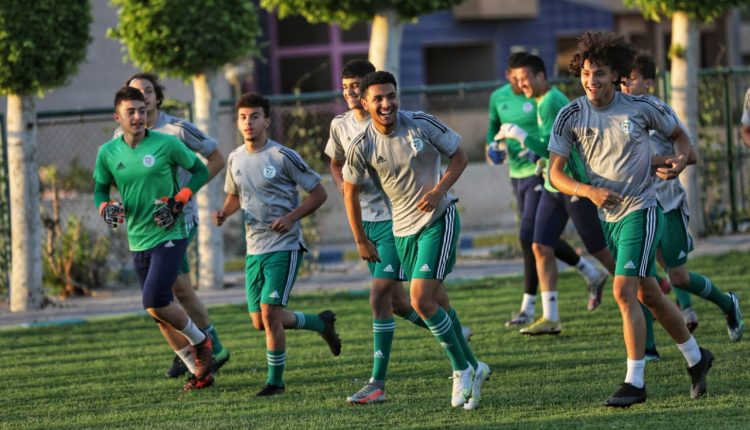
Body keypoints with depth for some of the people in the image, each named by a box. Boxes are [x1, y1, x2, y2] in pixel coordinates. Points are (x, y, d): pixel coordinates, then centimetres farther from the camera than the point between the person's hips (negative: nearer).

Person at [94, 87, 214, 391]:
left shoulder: (166, 144, -9)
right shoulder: (108, 153, 2)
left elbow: (200, 170, 1)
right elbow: (100, 188, 17)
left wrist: (180, 199, -13)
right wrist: (105, 207, -6)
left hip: (170, 236, -5)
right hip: (138, 242, 5)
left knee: (155, 302, -19)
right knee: (160, 313, 9)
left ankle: (200, 341, 7)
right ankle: (200, 371, 23)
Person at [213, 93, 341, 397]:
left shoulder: (283, 157, -10)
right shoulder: (235, 159, 7)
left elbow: (318, 193, -5)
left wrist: (291, 217, -19)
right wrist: (224, 213, 2)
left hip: (284, 246, -7)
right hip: (254, 249, 7)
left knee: (270, 312, -15)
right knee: (260, 322, 7)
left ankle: (275, 380, -1)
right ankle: (321, 323, 32)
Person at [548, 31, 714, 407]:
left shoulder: (641, 108, -10)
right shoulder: (571, 116, -6)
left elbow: (678, 134, 8)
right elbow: (556, 173, -7)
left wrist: (680, 159, -13)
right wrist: (589, 191, -23)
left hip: (640, 210, -5)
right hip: (605, 217, 5)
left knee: (624, 291, -17)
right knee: (648, 295, 15)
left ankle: (634, 382, -12)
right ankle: (696, 358, 35)